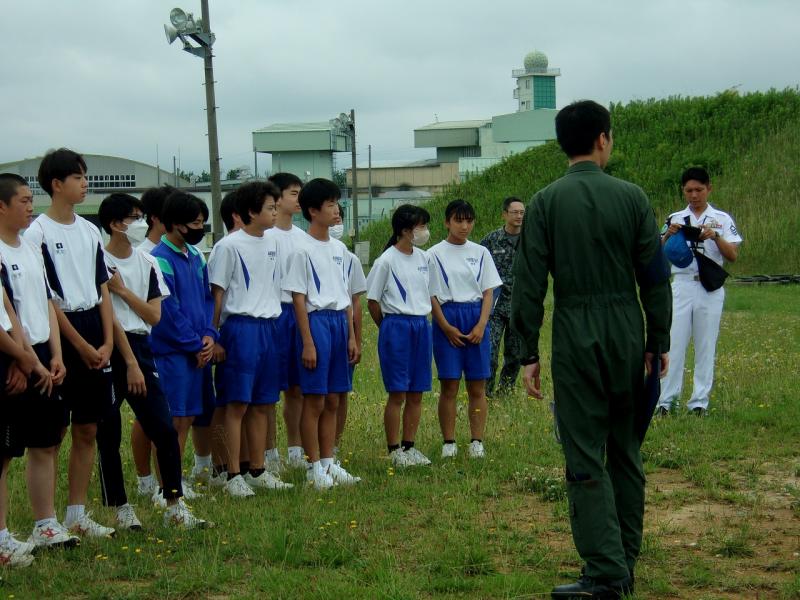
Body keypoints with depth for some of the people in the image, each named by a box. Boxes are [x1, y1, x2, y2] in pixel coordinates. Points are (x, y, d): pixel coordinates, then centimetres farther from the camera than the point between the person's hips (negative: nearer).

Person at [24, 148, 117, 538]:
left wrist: (107, 342, 1)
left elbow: (102, 289, 13)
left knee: (87, 430, 9)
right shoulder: (38, 233, -8)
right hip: (61, 338, -7)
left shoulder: (90, 231, 13)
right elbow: (44, 298, -11)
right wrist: (81, 345, -11)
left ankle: (77, 516, 17)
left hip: (95, 336, 7)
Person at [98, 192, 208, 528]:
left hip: (140, 349, 5)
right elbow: (108, 319, -11)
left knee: (164, 429, -1)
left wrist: (123, 290, -6)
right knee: (108, 436, 1)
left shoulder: (146, 263, 11)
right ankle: (121, 508, 12)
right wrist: (130, 363, -13)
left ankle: (174, 506, 6)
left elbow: (154, 315, 6)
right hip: (109, 351, -5)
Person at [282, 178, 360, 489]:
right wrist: (307, 342, -14)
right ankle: (315, 466, 5)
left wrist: (352, 336, 13)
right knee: (314, 400, -2)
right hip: (317, 321, -7)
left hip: (340, 322, 7)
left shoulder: (339, 249, 13)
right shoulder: (303, 251, -9)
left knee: (332, 400, 11)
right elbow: (299, 300, -10)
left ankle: (329, 463, 18)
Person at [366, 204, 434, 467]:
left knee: (416, 394, 8)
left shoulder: (423, 258, 10)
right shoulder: (387, 260, -9)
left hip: (421, 325, 6)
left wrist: (421, 322, 13)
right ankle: (394, 450, 4)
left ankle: (409, 446, 17)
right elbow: (372, 300, -5)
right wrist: (388, 328, 2)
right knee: (397, 394, -3)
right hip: (396, 326, -6)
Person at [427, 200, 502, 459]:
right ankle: (449, 443, 5)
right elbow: (431, 295, -2)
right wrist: (446, 327, -11)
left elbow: (488, 292, 7)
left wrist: (481, 325, -6)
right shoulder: (435, 254, 1)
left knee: (477, 387, 2)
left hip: (476, 318, 3)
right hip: (448, 318, -2)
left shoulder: (480, 253, 9)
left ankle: (477, 442, 7)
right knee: (449, 386, -1)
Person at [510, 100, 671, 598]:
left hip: (575, 337, -2)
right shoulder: (631, 197, -1)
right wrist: (659, 342, 10)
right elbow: (655, 276, 1)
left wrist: (530, 353, 0)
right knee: (627, 450, 14)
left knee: (586, 457, 1)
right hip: (626, 333, 2)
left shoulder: (546, 202, -3)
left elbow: (529, 283, -5)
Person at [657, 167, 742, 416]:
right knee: (674, 343, -4)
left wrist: (715, 236, -16)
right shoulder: (675, 219, 9)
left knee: (706, 346, 2)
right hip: (681, 286, 1)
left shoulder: (722, 219, 6)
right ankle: (666, 399, -1)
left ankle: (700, 401, 7)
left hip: (710, 289, 0)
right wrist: (668, 235, -15)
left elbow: (733, 256, -1)